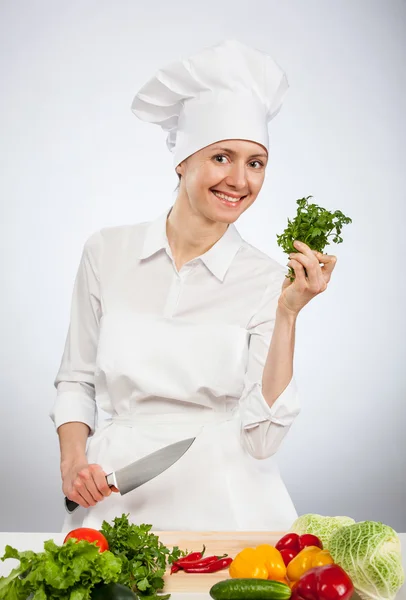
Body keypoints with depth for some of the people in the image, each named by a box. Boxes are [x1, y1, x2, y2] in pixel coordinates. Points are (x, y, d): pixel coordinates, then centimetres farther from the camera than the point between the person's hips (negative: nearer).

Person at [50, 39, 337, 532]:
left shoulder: (269, 281, -3)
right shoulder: (107, 252, 2)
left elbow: (261, 439, -9)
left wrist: (287, 314, -16)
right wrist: (73, 459, -3)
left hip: (222, 500, 0)